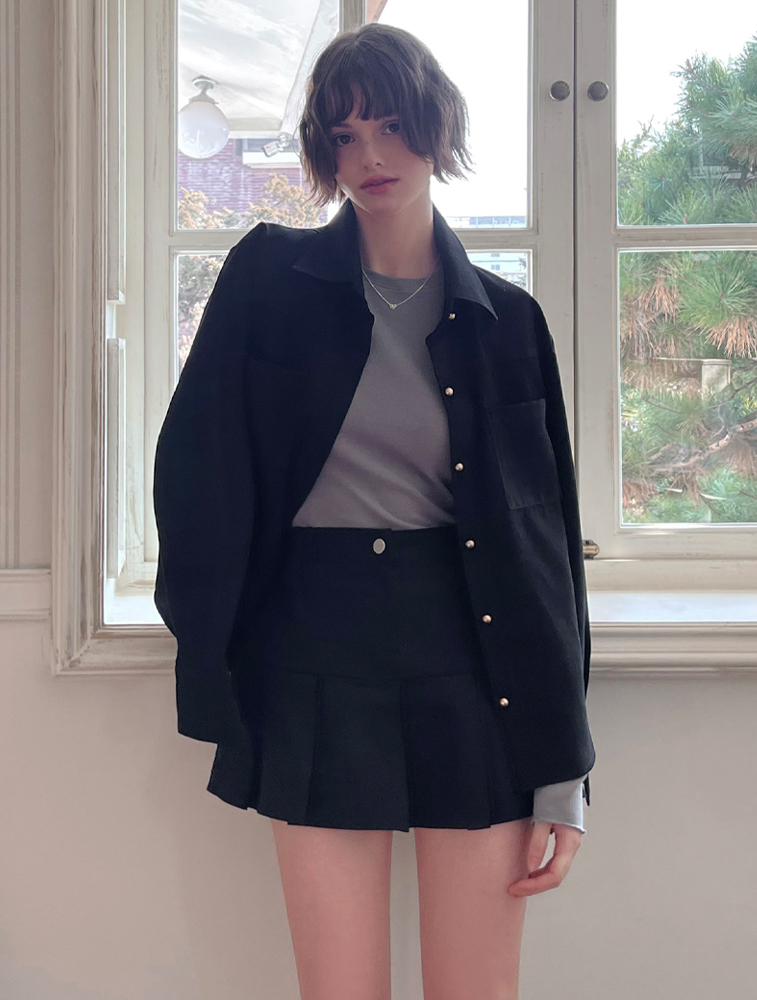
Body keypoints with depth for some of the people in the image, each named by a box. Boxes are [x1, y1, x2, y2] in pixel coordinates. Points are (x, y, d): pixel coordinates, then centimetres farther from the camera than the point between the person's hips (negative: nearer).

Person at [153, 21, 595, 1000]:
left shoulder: (503, 318, 4)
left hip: (472, 653, 1)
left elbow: (548, 532, 3)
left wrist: (563, 773, -1)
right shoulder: (271, 276, 2)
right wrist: (205, 641, 0)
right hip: (317, 653, -1)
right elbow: (196, 461, 3)